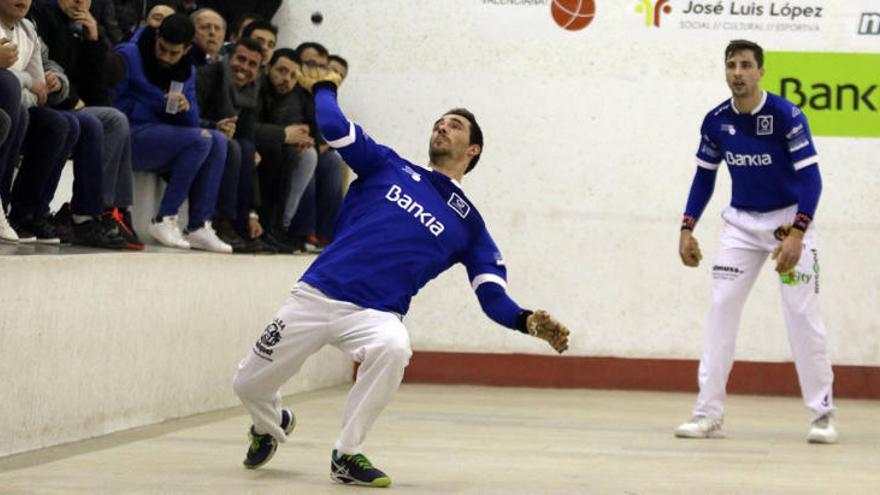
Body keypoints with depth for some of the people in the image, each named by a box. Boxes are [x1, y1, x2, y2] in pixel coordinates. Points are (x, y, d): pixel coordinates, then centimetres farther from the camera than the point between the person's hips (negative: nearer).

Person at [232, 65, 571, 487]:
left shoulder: (468, 225, 11)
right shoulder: (389, 167, 11)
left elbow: (493, 298, 4)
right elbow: (334, 127, -3)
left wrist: (527, 322, -15)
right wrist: (323, 88, 14)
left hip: (375, 315, -1)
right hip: (316, 295, 1)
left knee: (393, 348, -37)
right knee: (249, 386, 4)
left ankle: (348, 454, -16)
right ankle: (272, 424, 45)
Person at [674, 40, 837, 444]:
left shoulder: (787, 116, -19)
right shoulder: (716, 121, -5)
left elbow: (810, 178, -20)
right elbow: (704, 177, 7)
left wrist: (796, 235, -29)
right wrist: (687, 229, -2)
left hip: (789, 222, -4)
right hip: (742, 224, 4)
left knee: (803, 315, -7)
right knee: (721, 310, -5)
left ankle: (822, 414, 3)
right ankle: (708, 414, -3)